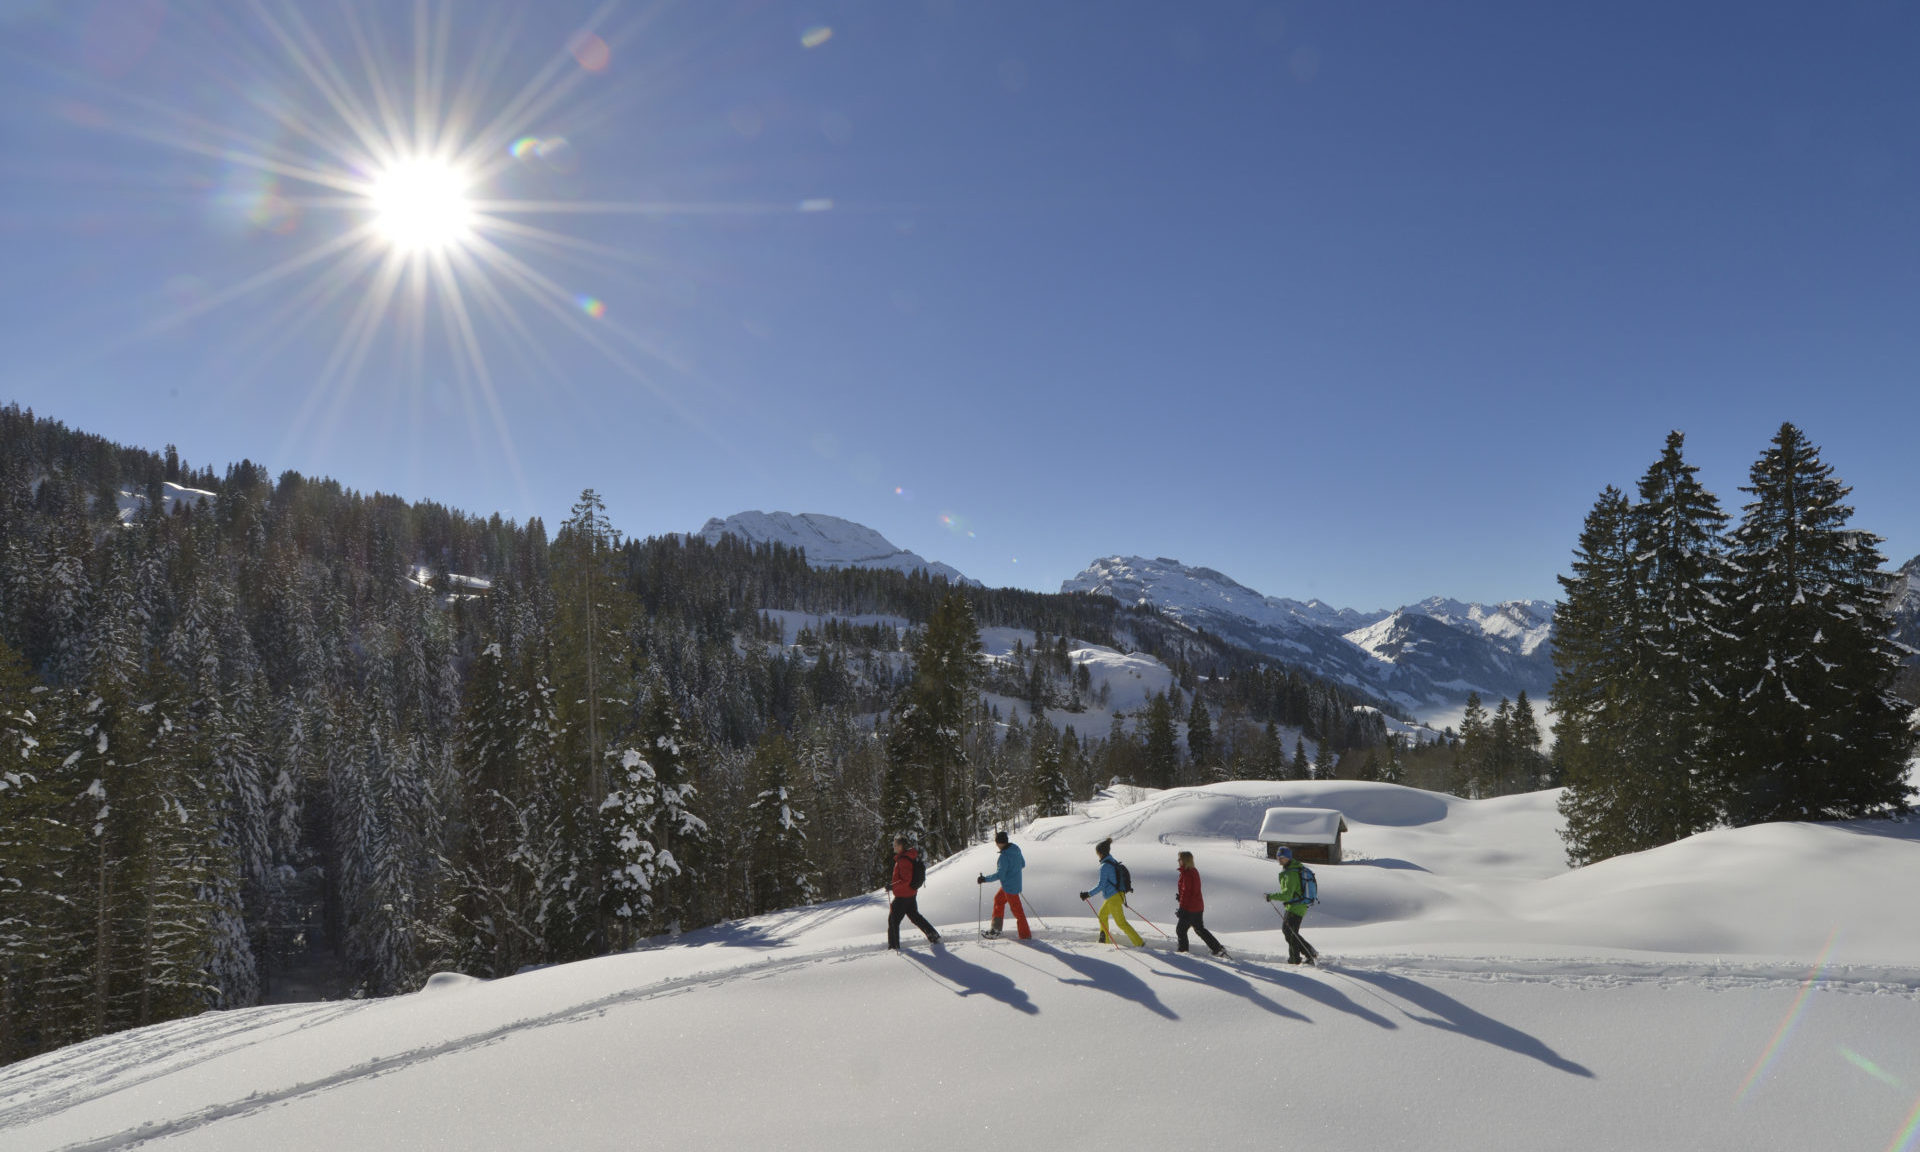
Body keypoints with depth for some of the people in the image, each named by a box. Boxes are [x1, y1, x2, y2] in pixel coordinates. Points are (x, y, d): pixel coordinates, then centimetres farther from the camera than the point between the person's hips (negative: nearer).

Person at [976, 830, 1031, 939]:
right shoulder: (1016, 849, -1)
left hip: (1010, 887, -9)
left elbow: (1000, 875, -26)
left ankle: (1025, 935, 14)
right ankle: (996, 928, 29)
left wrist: (985, 879, -20)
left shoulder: (1004, 856, -26)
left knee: (1017, 910, 3)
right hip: (1016, 883, 9)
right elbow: (1023, 864, 11)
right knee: (998, 899, 22)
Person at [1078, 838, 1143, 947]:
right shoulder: (1114, 862, 6)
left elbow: (1101, 886, -22)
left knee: (1121, 923, 0)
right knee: (1102, 914, 25)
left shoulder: (1105, 866, -21)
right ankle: (1104, 940, 34)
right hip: (1119, 895, 9)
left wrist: (1088, 894, -15)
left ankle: (1140, 943, 1)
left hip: (1113, 898, -9)